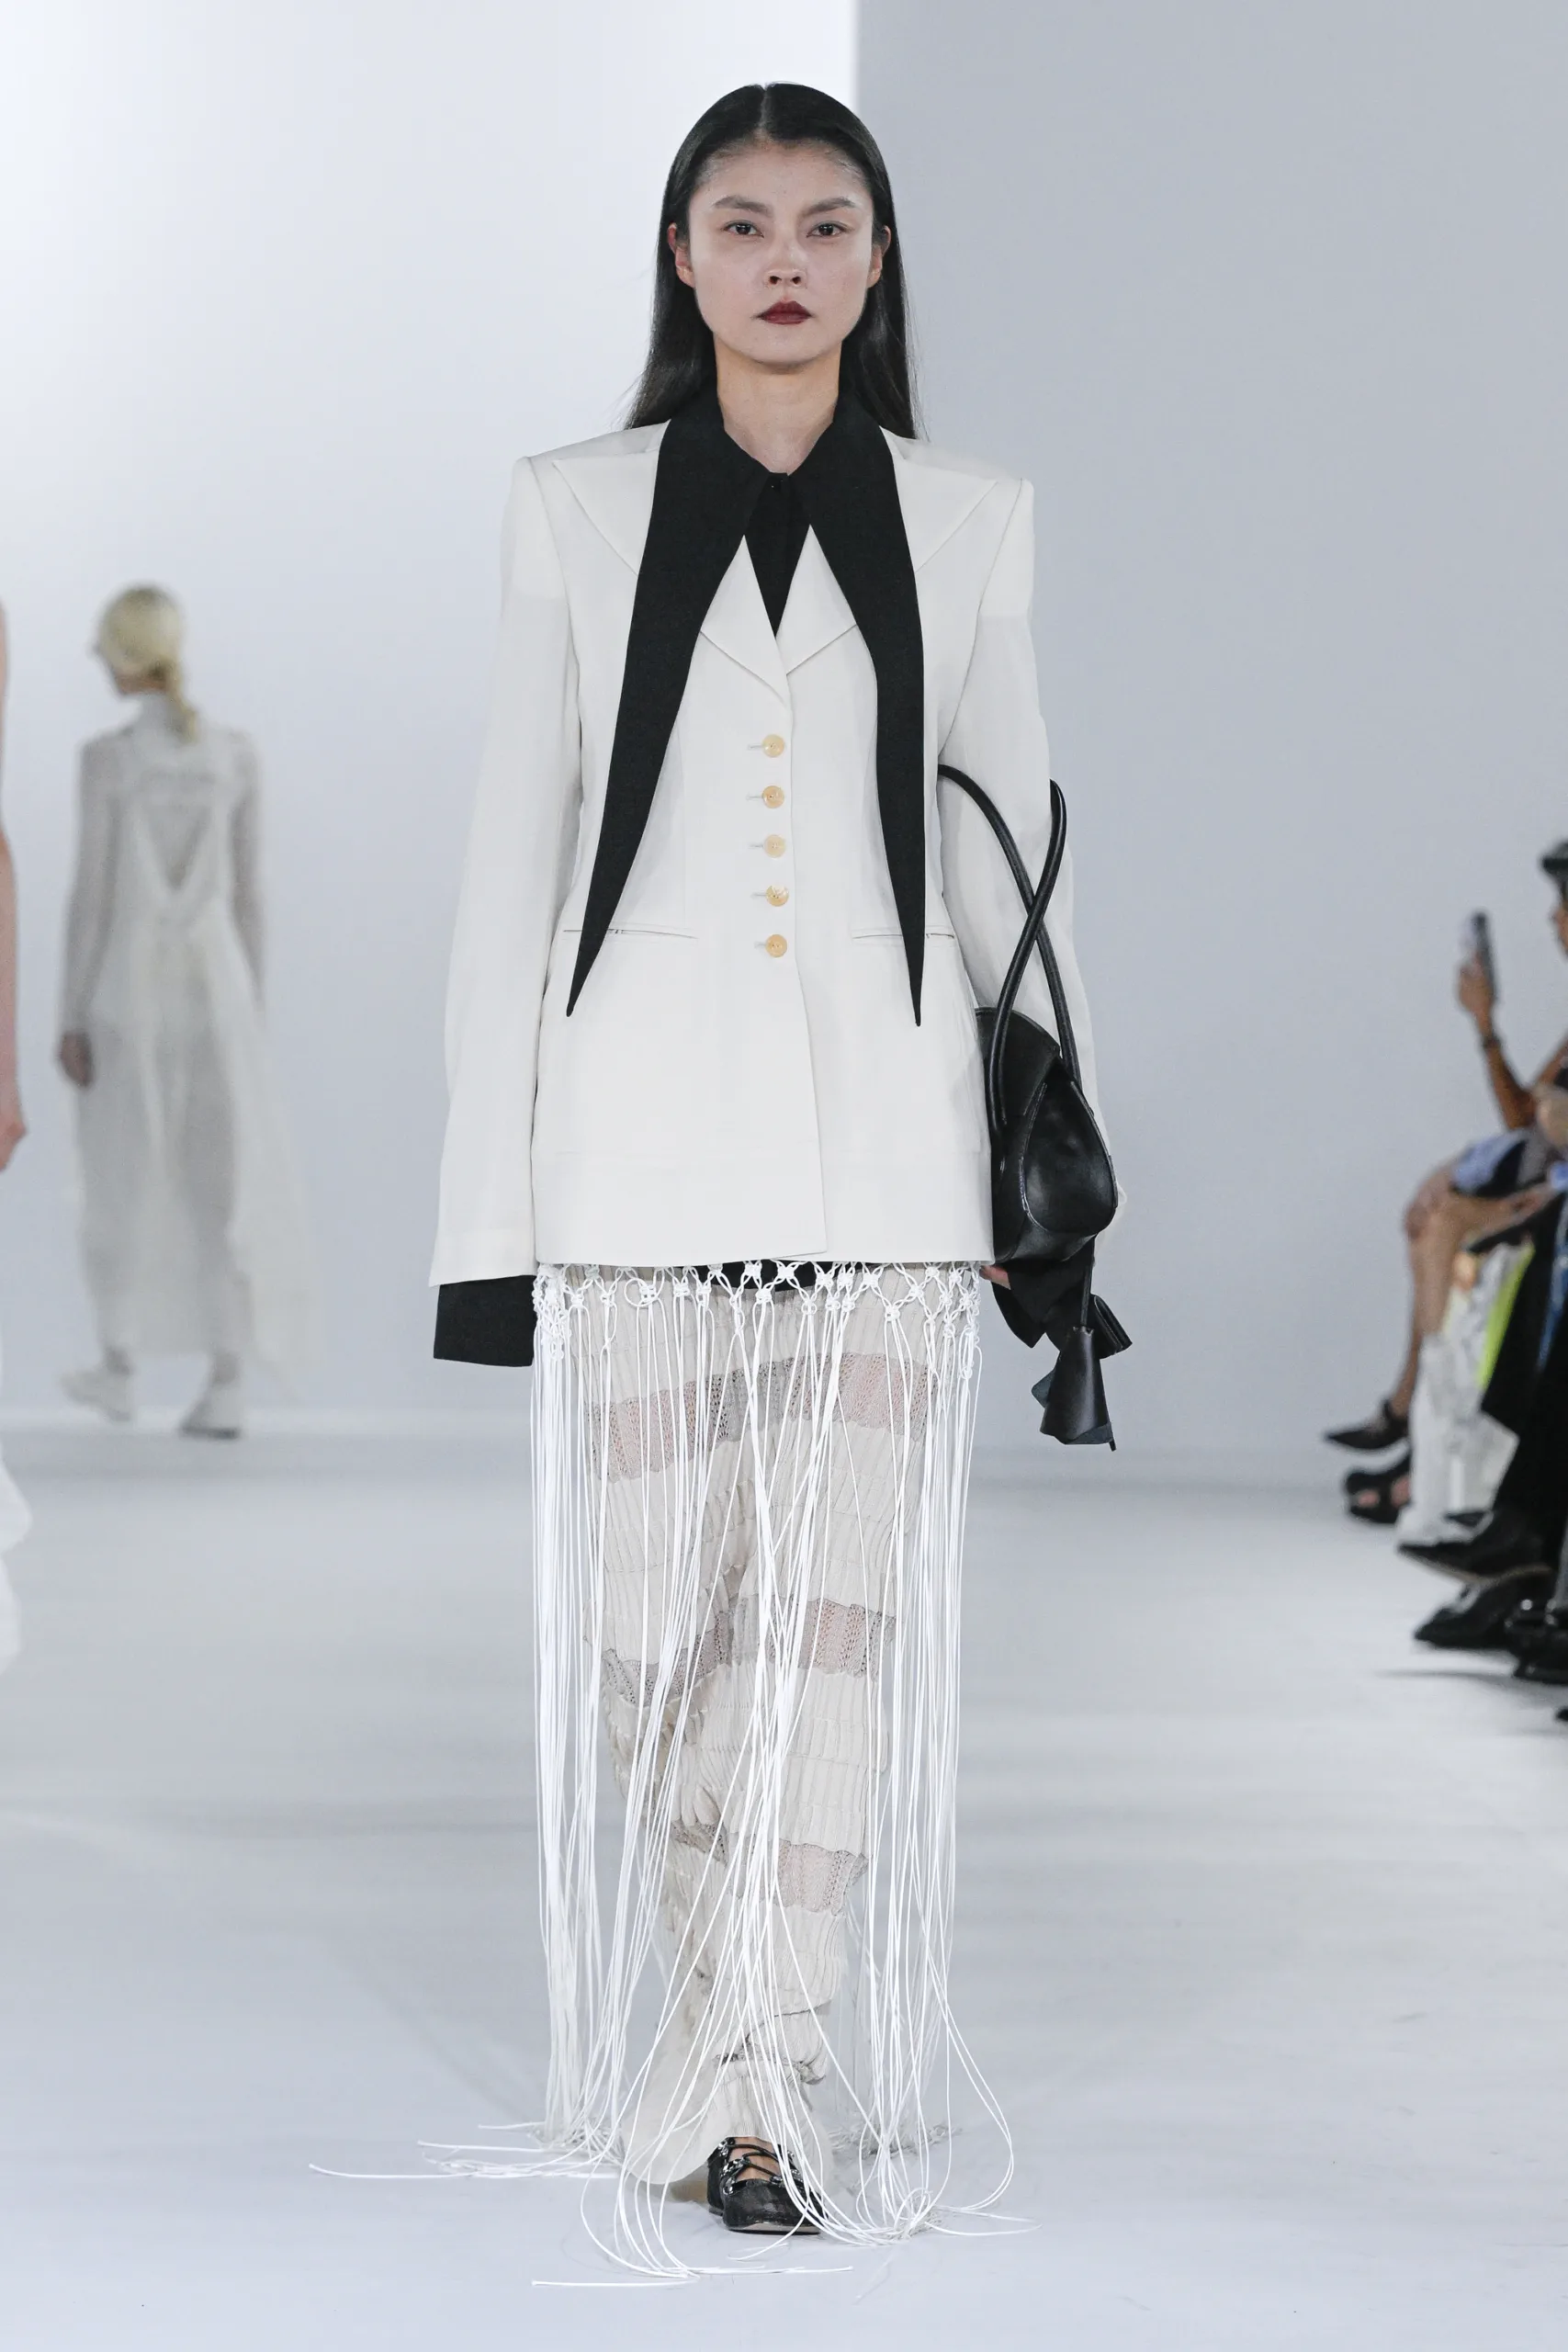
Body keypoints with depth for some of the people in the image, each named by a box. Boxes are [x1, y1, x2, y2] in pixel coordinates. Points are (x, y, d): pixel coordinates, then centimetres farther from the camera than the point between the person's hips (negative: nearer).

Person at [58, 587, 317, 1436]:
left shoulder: (109, 757, -10)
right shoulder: (235, 755, 0)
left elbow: (91, 894, -9)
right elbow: (248, 893, 5)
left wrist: (71, 1018, -4)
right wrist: (250, 1005, 14)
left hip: (127, 989, -2)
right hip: (213, 984, 2)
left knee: (121, 1173, 14)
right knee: (225, 1180, 2)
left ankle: (119, 1369, 22)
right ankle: (225, 1387, -4)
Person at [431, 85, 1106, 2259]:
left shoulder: (963, 521, 9)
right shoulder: (578, 509, 7)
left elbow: (1010, 854, 12)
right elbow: (513, 853, 6)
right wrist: (489, 1197, 1)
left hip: (882, 1123, 0)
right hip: (642, 1126, 0)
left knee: (844, 1604, -7)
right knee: (653, 1613, 1)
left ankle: (752, 2079, -2)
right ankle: (774, 2029, 22)